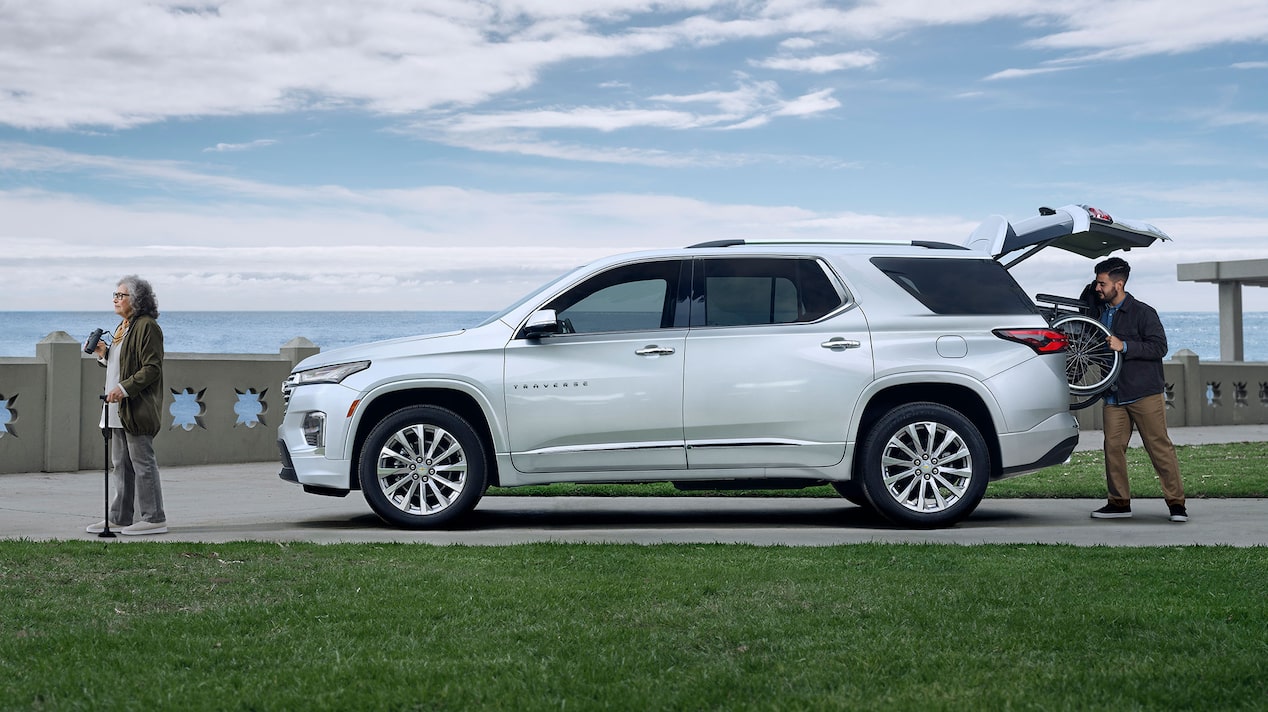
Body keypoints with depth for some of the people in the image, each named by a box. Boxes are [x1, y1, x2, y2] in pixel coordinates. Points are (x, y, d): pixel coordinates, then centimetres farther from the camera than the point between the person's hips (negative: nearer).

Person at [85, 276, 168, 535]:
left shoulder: (147, 326, -12)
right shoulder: (124, 327, 20)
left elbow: (152, 369, -18)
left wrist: (124, 388, -25)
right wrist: (104, 354, 10)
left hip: (137, 409, -10)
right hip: (119, 409, 10)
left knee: (142, 464, -6)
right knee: (120, 465, 13)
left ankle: (154, 519, -1)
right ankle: (120, 517, 19)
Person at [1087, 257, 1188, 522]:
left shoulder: (1143, 312, -6)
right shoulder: (1099, 312, 13)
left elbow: (1159, 347, -14)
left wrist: (1124, 346, -21)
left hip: (1145, 393, -6)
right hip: (1113, 395, 6)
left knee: (1159, 447, -3)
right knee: (1113, 447, 1)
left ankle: (1176, 503, 3)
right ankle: (1119, 502, 10)